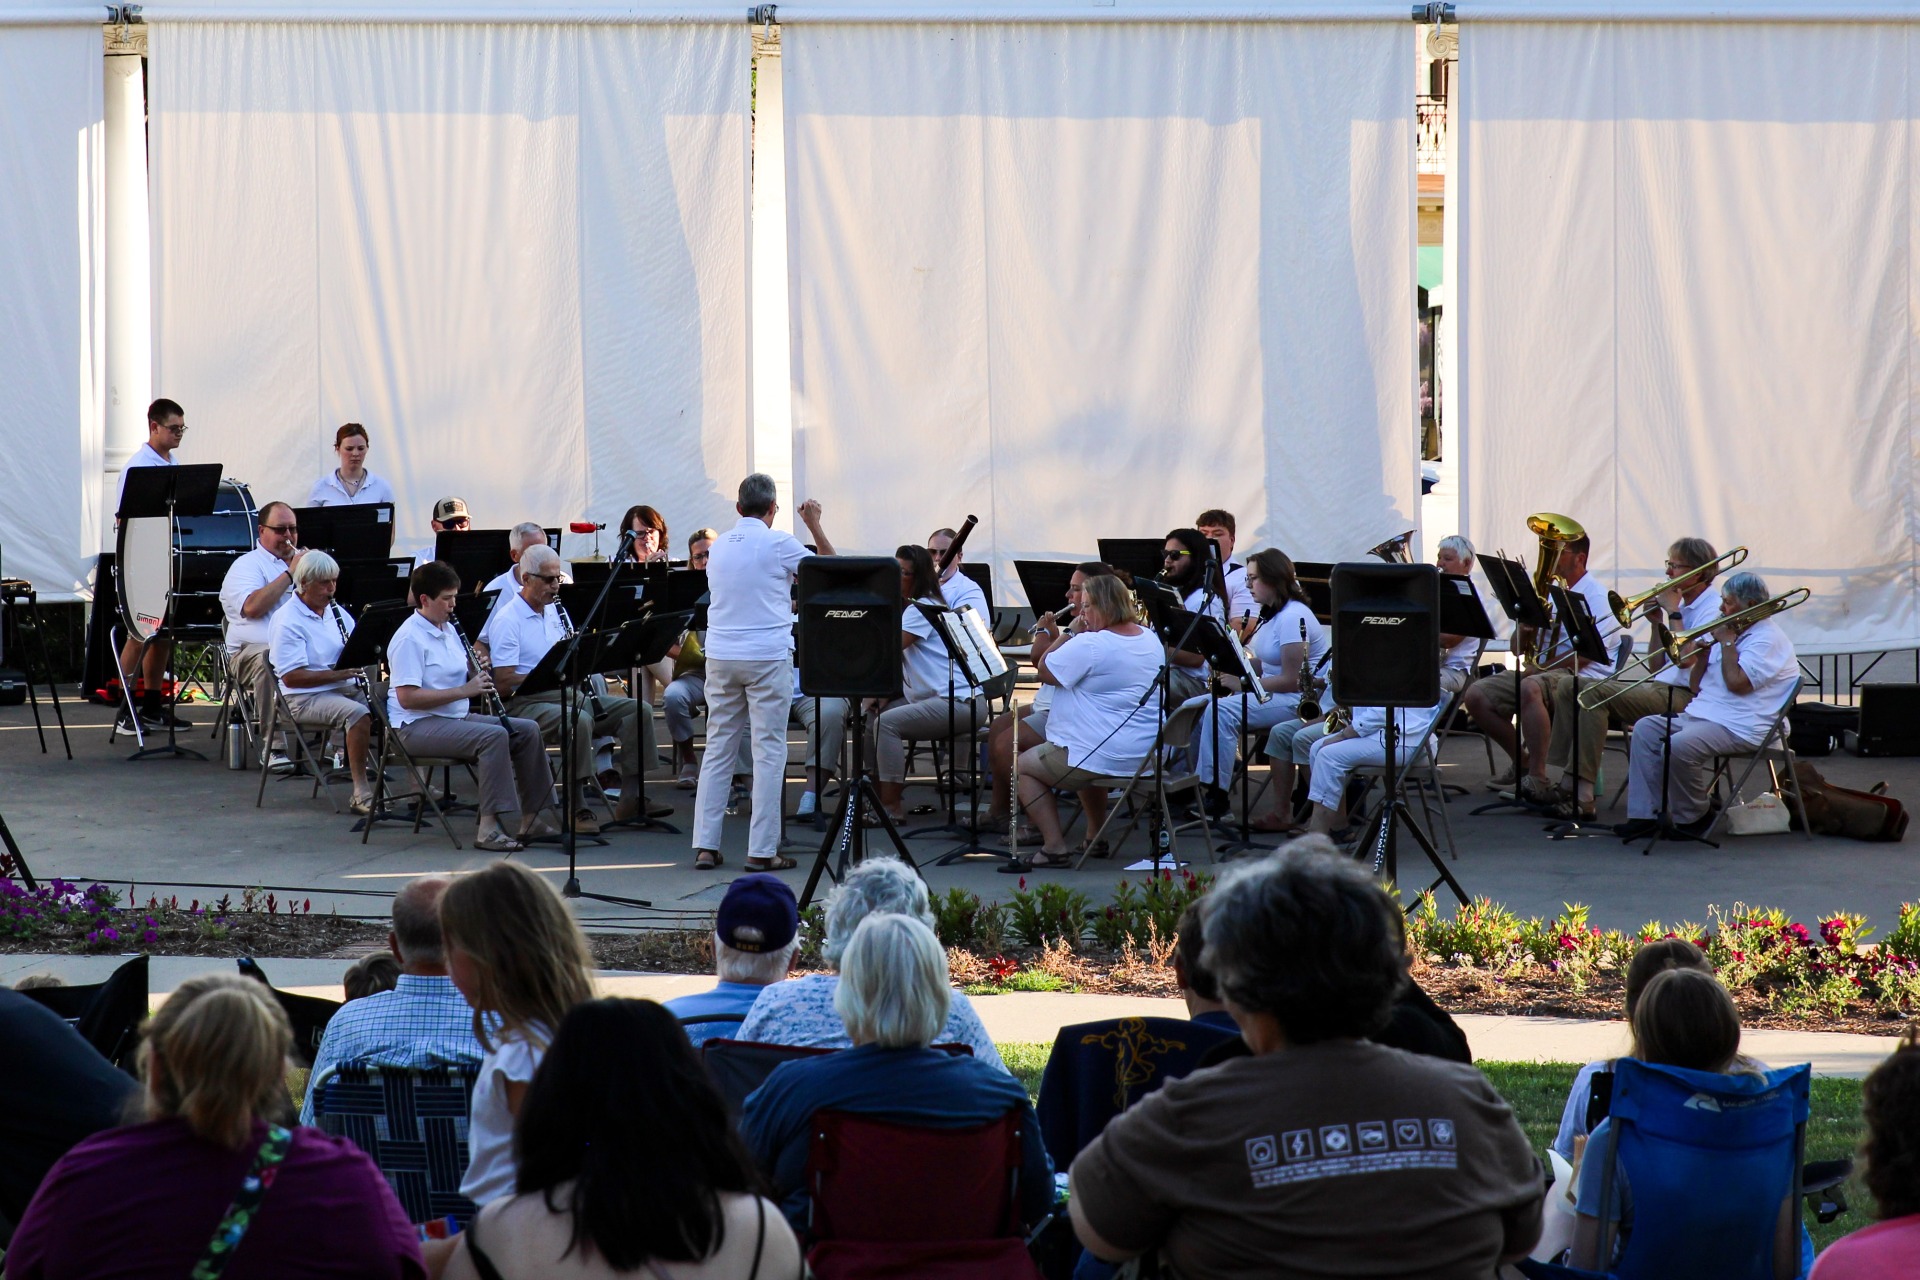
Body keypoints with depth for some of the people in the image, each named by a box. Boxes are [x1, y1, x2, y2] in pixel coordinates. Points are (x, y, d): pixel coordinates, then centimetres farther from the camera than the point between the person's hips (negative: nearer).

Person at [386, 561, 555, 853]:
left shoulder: (449, 630, 14)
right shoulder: (409, 638, -14)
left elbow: (462, 679, 23)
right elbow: (406, 697, -23)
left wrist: (475, 674, -2)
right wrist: (463, 690, -24)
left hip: (456, 717, 9)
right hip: (417, 726, -9)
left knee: (527, 730, -1)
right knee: (494, 736, -30)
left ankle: (530, 819, 2)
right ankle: (489, 828, -32)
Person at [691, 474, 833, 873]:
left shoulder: (719, 546, 11)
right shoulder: (778, 543, -6)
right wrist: (815, 526, 13)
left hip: (720, 656, 5)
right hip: (767, 657, -5)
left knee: (717, 750, 9)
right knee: (769, 753, -1)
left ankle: (705, 845, 6)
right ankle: (762, 851, -3)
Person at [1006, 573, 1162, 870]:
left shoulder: (1090, 645, -22)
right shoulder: (1150, 640, 7)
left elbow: (1045, 670, -12)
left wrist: (1061, 637, 1)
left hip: (1105, 756, -9)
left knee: (1023, 767, 11)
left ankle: (1055, 847, 1)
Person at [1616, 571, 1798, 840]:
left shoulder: (1767, 639, -9)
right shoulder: (1737, 634, 22)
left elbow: (1737, 682, -23)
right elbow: (1697, 686, 23)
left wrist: (1726, 642, -10)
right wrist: (1703, 653, 5)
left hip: (1739, 727, -10)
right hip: (1704, 714, 10)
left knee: (1678, 746, -31)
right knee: (1646, 729, -2)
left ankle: (1693, 817, -9)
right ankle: (1644, 815, -9)